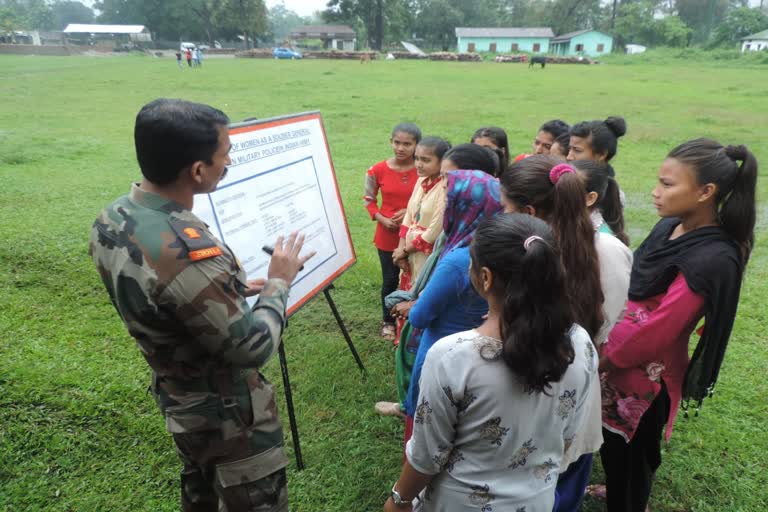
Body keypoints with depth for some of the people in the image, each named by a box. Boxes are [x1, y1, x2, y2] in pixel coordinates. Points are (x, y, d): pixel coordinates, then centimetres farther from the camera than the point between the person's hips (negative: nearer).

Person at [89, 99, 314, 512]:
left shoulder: (109, 219, -9)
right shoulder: (188, 254, -38)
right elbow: (253, 350, -26)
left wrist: (231, 291, 5)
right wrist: (278, 282, -12)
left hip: (175, 396, 8)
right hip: (225, 414, -8)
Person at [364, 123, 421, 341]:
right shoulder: (378, 170, -9)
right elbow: (369, 199, 3)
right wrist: (381, 219, -12)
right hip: (387, 235, 0)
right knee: (390, 280, 12)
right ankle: (388, 321, 32)